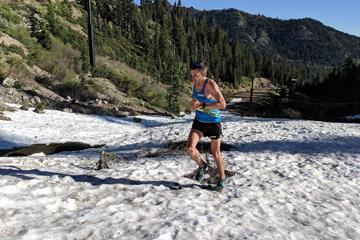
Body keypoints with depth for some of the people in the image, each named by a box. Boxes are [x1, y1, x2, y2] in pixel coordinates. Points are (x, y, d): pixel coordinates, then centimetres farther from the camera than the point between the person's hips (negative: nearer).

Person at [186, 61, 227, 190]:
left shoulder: (210, 84, -23)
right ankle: (202, 166, 18)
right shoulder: (195, 83, -2)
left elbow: (222, 104, -34)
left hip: (213, 122, -5)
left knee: (216, 153, 5)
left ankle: (222, 179, 29)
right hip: (199, 121, 5)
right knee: (190, 148, -12)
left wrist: (201, 105, -34)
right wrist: (194, 103, -3)